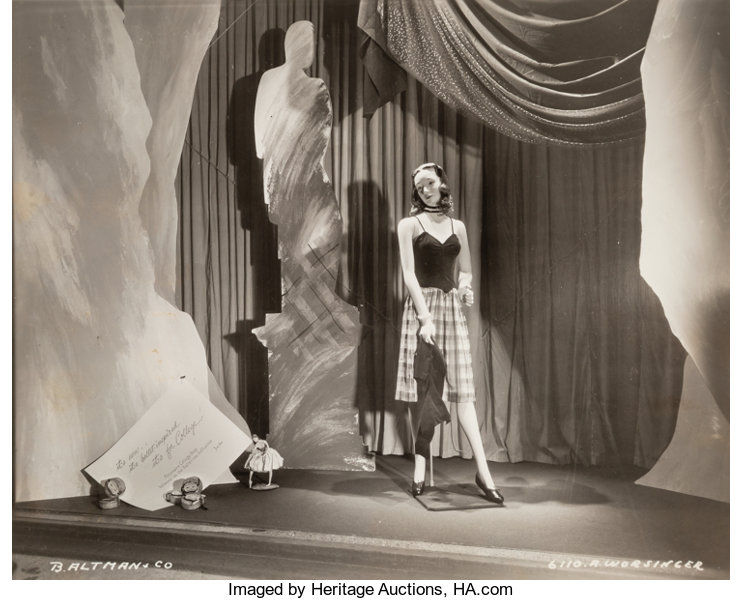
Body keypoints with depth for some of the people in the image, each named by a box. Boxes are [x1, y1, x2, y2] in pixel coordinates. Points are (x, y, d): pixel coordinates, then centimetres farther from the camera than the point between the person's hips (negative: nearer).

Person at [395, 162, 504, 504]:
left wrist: (464, 285, -4)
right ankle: (420, 469, 8)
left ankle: (483, 471, 0)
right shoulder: (409, 225, 2)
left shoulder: (457, 226, 14)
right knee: (422, 390, -1)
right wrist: (425, 317, -16)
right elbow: (409, 274, -6)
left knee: (463, 390, 0)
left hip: (452, 308, 3)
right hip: (421, 306, -3)